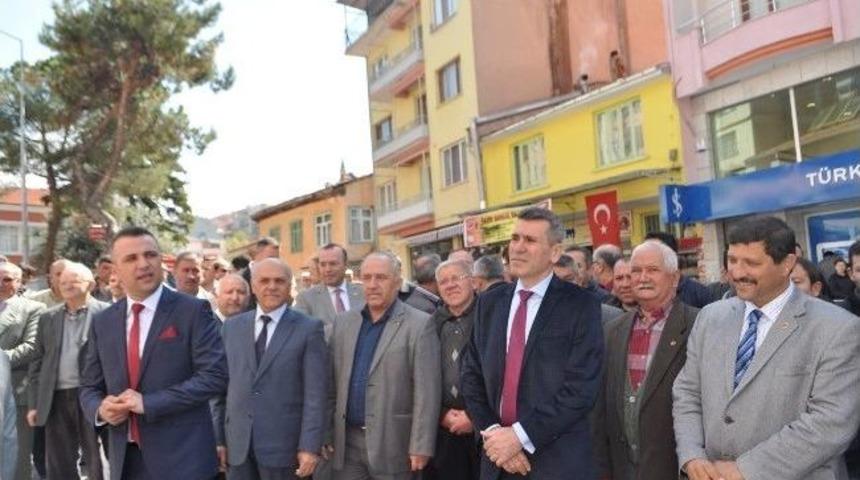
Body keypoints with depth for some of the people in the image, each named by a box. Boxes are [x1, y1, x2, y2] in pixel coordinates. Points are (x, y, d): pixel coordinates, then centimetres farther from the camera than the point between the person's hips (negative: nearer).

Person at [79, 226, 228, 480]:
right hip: (125, 459, 4)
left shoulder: (193, 311, -7)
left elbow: (215, 375, -14)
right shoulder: (103, 322, 8)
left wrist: (148, 402, -18)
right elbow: (89, 386, 14)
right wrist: (100, 408, -9)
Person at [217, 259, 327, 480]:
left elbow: (315, 393, -9)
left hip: (283, 444, -3)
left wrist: (310, 447, -13)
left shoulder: (309, 328, -5)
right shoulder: (232, 327, 8)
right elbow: (224, 384, 9)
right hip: (237, 443, 3)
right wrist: (221, 437, 7)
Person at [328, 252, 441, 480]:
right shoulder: (343, 322, 9)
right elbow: (332, 382, 11)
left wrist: (420, 447, -13)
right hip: (347, 441, 4)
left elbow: (426, 392, -10)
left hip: (392, 443, -4)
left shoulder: (419, 324, -8)